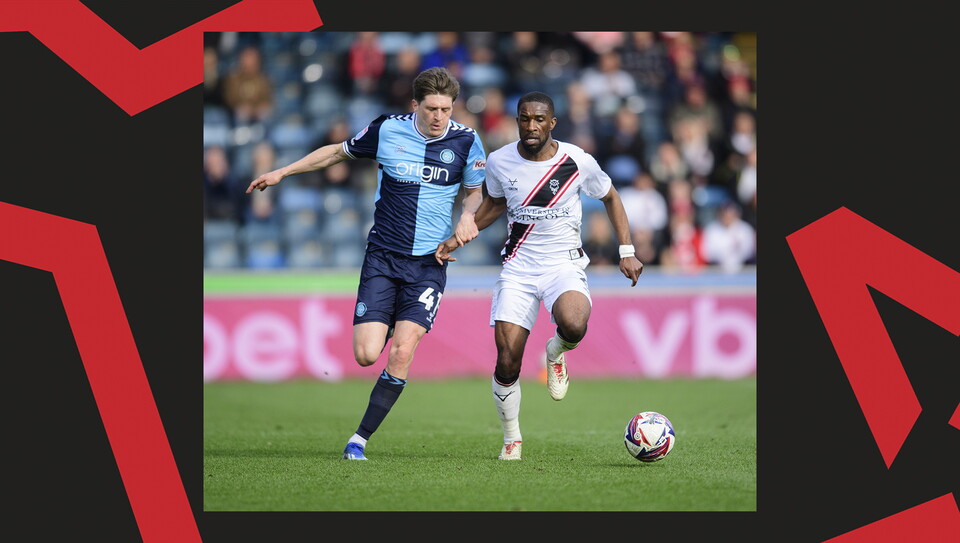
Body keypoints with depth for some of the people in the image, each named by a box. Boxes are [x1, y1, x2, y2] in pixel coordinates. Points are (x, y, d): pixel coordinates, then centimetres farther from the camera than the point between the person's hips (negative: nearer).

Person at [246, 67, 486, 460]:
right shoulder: (386, 131, -4)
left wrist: (468, 215, -10)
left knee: (401, 354, -15)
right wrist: (282, 172, 15)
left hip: (429, 262, 0)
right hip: (382, 256, 0)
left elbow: (475, 191, 13)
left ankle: (360, 438, -2)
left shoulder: (466, 141, -3)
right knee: (366, 355, -11)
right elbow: (340, 151, 14)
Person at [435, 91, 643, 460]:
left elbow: (610, 198, 9)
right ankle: (511, 438, 17)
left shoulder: (578, 162, -9)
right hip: (518, 268, 2)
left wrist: (626, 252, 3)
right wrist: (459, 237, 10)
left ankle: (556, 353, 5)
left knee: (573, 326, -34)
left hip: (565, 265, -2)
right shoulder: (499, 162, -3)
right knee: (507, 362, -9)